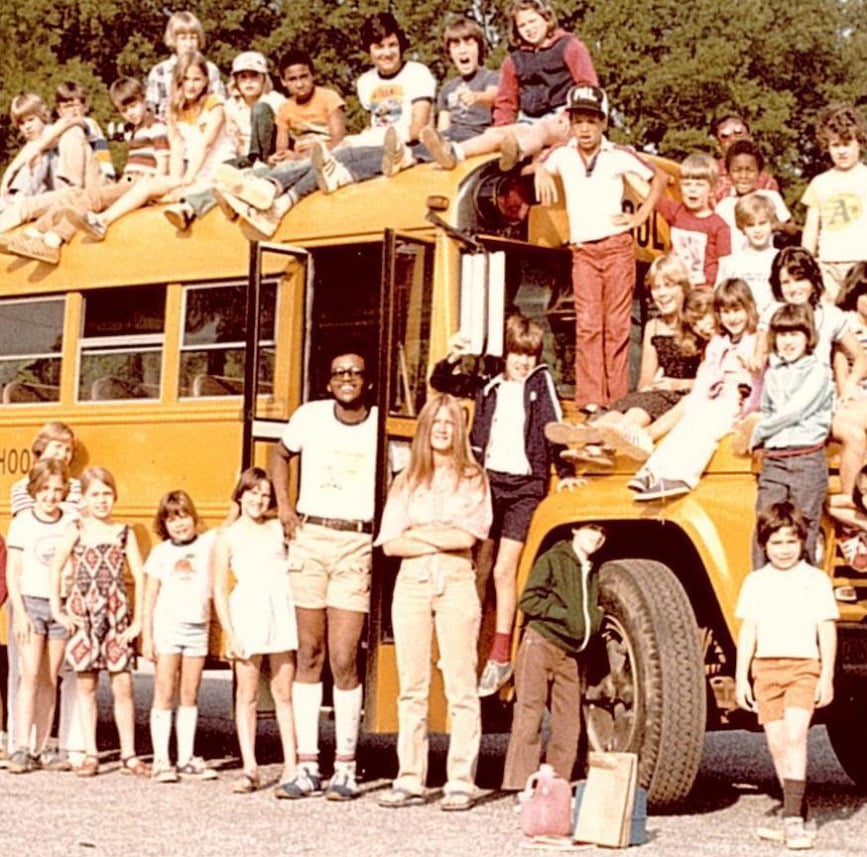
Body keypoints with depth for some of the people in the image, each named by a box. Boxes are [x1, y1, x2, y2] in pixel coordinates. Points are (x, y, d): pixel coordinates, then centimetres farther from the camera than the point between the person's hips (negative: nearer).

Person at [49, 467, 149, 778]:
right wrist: (57, 610, -1)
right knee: (86, 685, 4)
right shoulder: (76, 530, 3)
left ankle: (128, 755, 6)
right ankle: (90, 755, 10)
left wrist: (138, 620, 0)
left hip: (116, 614, 0)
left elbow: (139, 577, 5)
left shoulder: (124, 532, 5)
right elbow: (55, 568, 4)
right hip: (83, 612, 0)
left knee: (123, 684, -2)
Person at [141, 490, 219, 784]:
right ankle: (161, 760, 1)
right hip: (167, 626, -2)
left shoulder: (209, 543, 5)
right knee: (164, 695, -1)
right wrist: (146, 636, -2)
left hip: (198, 628, 2)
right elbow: (150, 598, 2)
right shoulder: (160, 553, 2)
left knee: (190, 696, 8)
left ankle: (186, 758, 15)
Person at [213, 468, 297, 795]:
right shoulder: (228, 537, 8)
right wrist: (229, 633, -4)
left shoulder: (279, 529, 13)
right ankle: (249, 768, 4)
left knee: (284, 692, 2)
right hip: (248, 612, -1)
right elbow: (219, 589, 4)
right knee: (247, 694, 1)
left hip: (282, 611, 1)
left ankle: (291, 766, 3)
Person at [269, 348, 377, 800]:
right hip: (310, 538, 2)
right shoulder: (310, 416, 6)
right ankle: (307, 766, 10)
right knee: (309, 654, 5)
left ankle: (344, 768, 3)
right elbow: (280, 454, 25)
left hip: (357, 545, -2)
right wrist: (283, 506, 13)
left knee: (343, 659, -6)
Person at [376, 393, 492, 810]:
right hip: (411, 584, 3)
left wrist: (419, 533, -3)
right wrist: (440, 540, -6)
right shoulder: (406, 482, 11)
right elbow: (390, 543, 3)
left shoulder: (472, 479, 4)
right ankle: (409, 780, 8)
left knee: (460, 686, -4)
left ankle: (461, 783, -3)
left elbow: (467, 536, -9)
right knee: (411, 687, 4)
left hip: (455, 584, -3)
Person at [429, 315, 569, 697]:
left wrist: (565, 471, -10)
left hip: (525, 485, -4)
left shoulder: (541, 382, 1)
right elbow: (440, 382, 13)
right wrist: (452, 358, -5)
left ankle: (502, 656, -4)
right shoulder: (488, 384, 9)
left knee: (504, 569, -7)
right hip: (488, 480, 4)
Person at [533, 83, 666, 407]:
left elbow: (658, 177, 11)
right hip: (583, 250, 1)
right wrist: (540, 172, -23)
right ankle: (590, 400, -6)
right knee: (588, 325, -5)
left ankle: (617, 399, 4)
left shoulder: (619, 156, 0)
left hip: (616, 247, -1)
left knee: (617, 324, 0)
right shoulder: (563, 155, 4)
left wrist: (641, 215, 4)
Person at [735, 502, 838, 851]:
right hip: (766, 668, 3)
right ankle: (795, 814, 16)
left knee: (794, 735, -17)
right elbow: (748, 632, 8)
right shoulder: (755, 583, 8)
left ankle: (793, 818, -19)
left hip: (803, 667, -3)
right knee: (776, 743, 5)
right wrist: (741, 677, 4)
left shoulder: (815, 580, 1)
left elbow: (827, 632, 1)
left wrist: (827, 677, -5)